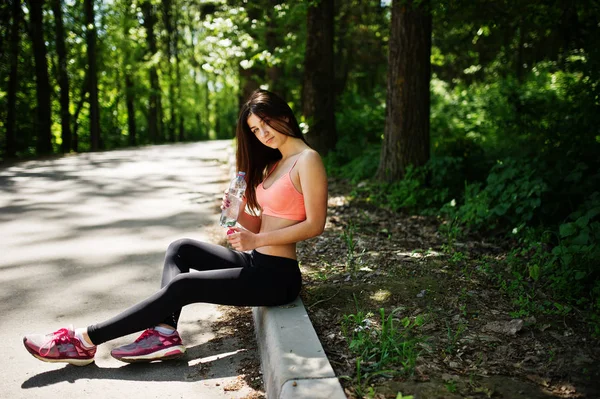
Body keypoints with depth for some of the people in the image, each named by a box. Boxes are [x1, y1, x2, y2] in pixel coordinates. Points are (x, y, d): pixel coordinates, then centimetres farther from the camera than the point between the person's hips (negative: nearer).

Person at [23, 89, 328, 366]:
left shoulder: (307, 160, -12)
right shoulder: (274, 163, 15)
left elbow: (315, 225, -18)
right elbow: (259, 225, 12)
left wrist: (257, 240, -22)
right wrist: (237, 212, -9)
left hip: (277, 275, -9)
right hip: (256, 263, 9)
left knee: (182, 286, -12)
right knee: (181, 249, 9)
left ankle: (86, 341, -3)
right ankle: (165, 332, -10)